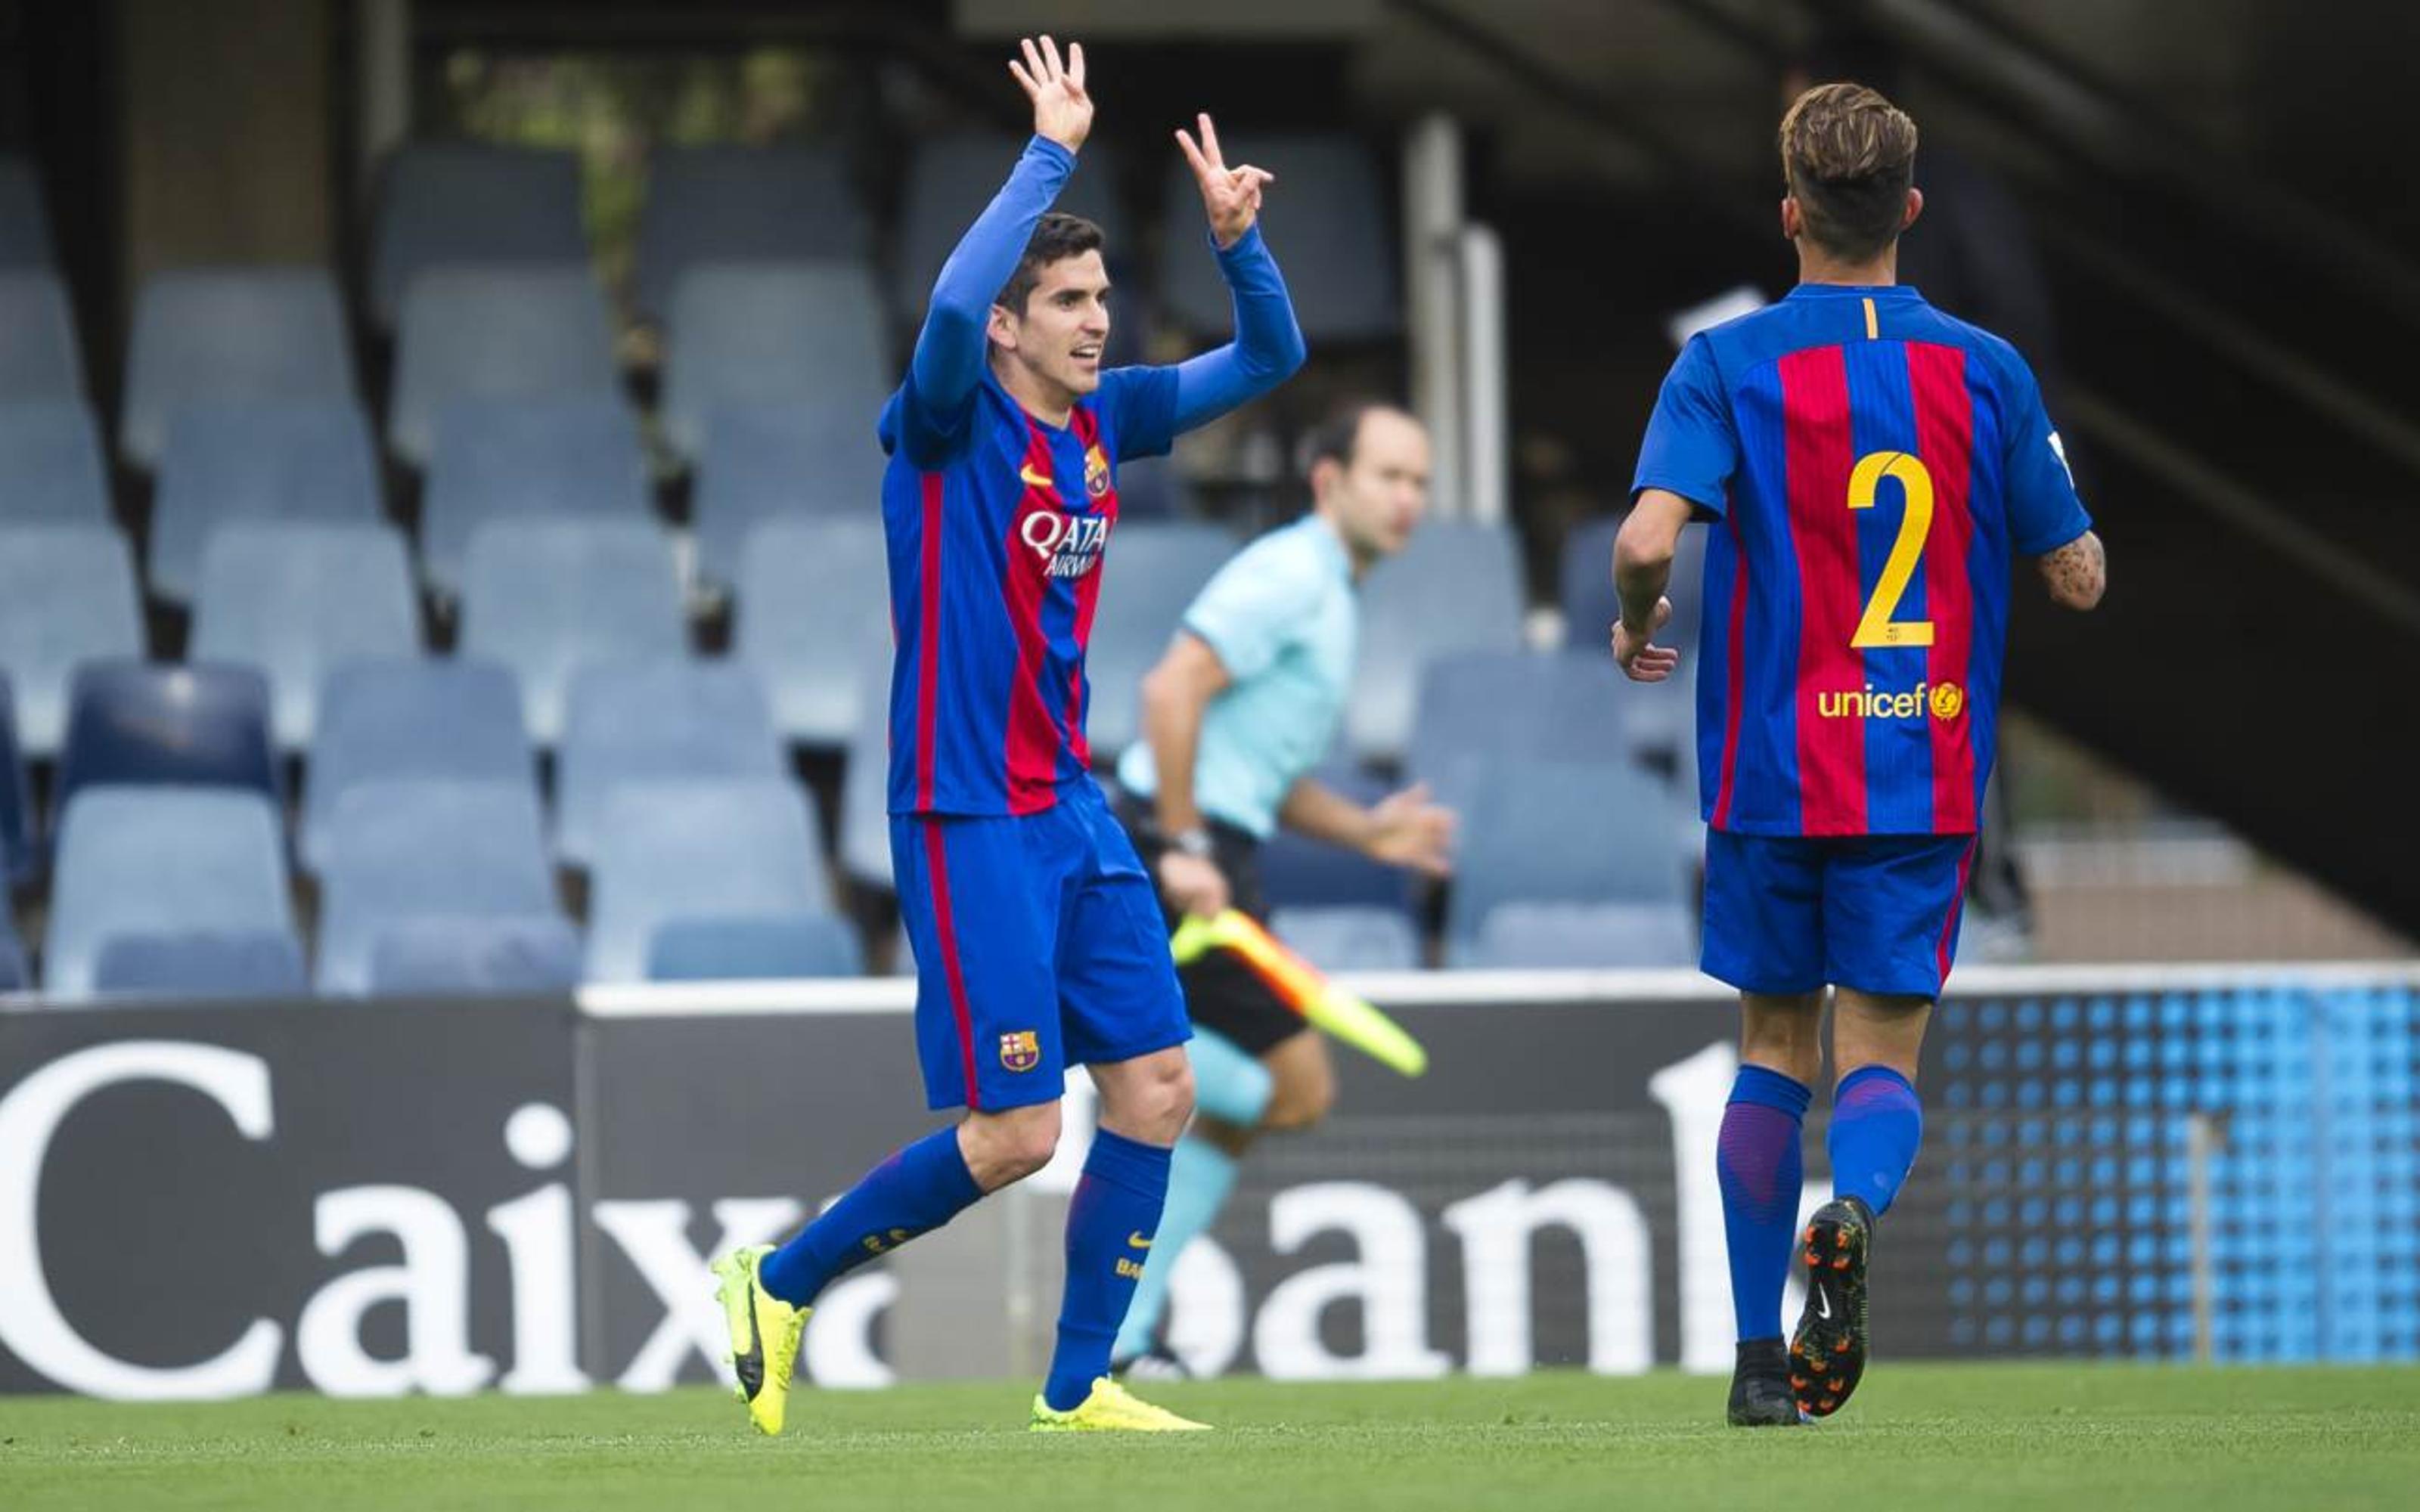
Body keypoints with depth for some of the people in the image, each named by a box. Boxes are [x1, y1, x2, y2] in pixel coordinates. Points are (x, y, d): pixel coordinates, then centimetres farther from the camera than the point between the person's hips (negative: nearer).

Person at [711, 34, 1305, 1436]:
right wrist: (1052, 151, -29)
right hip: (969, 820, -8)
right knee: (1016, 1132, -9)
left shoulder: (1104, 421, 8)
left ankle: (1078, 1387, 11)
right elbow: (952, 304, -35)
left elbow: (1270, 356, 17)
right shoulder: (949, 423, -12)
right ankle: (779, 1283, 10)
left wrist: (1236, 238, -2)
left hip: (1071, 808, 8)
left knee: (1157, 1084, 2)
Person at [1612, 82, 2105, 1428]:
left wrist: (1636, 630, 3)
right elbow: (2079, 576, 3)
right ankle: (1855, 1211, -31)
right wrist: (2078, 536, 26)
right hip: (1926, 779, 0)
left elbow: (1649, 539, -19)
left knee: (1775, 1051, 15)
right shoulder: (1987, 373, 0)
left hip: (1773, 773, 0)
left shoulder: (1729, 365, -5)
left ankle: (1761, 1360, 15)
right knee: (1881, 1058, 3)